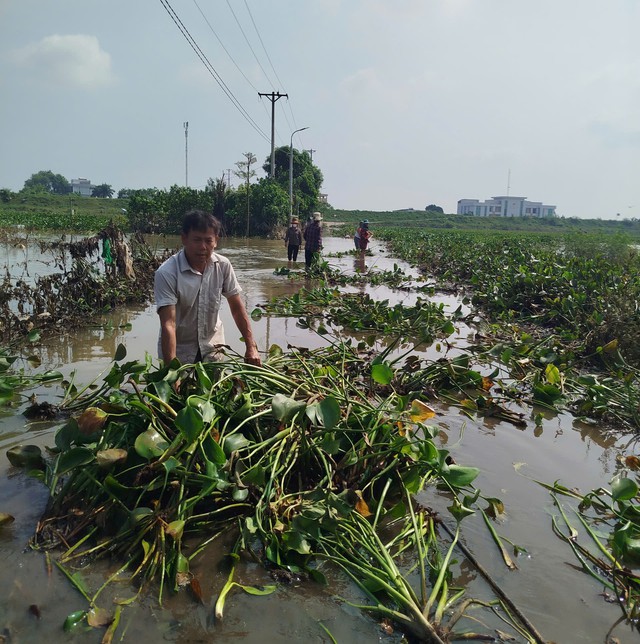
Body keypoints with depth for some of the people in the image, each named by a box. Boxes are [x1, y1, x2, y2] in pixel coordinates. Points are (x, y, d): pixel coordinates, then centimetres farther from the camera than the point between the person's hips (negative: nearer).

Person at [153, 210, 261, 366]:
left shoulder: (223, 266, -11)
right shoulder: (166, 273, -24)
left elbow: (237, 308, -4)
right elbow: (168, 324, -28)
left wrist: (251, 347, -10)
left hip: (212, 348, 4)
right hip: (178, 350, -3)